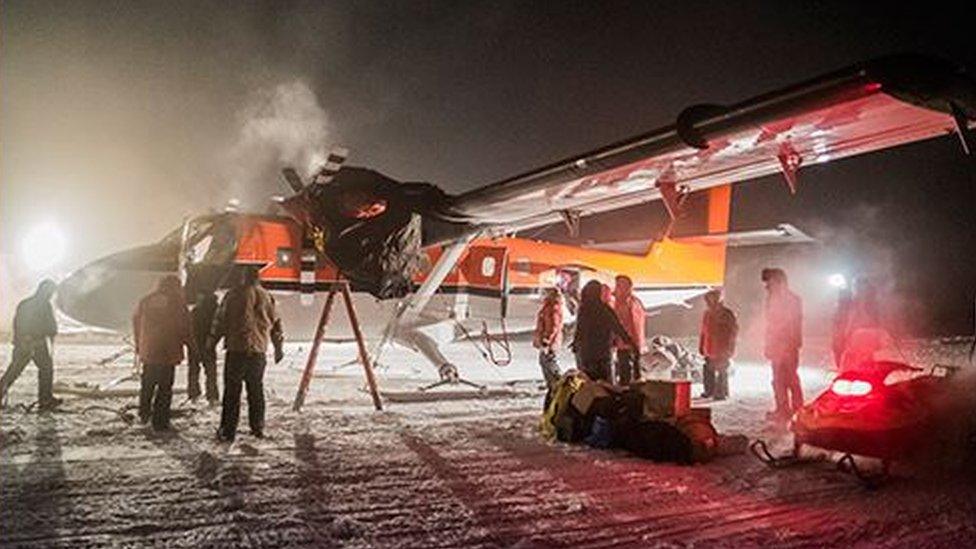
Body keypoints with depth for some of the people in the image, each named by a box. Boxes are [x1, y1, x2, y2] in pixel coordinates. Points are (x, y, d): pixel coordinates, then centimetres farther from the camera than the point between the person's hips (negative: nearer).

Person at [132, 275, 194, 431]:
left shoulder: (145, 301, 4)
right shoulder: (178, 303, -8)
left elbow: (136, 322, 12)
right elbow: (184, 329, -5)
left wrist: (138, 344, 23)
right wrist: (191, 347, 8)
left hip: (147, 352, 4)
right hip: (169, 353, -4)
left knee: (147, 385, 22)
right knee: (165, 387, 3)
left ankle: (144, 414, 31)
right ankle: (160, 422, 5)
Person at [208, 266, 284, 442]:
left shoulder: (234, 295, -5)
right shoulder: (266, 296, 7)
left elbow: (220, 320, -3)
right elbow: (276, 323, 13)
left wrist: (211, 342, 8)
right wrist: (278, 347, 22)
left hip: (236, 349, -4)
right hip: (259, 350, 4)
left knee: (232, 391, 1)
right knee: (256, 390, 13)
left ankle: (228, 430, 2)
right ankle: (258, 428, 18)